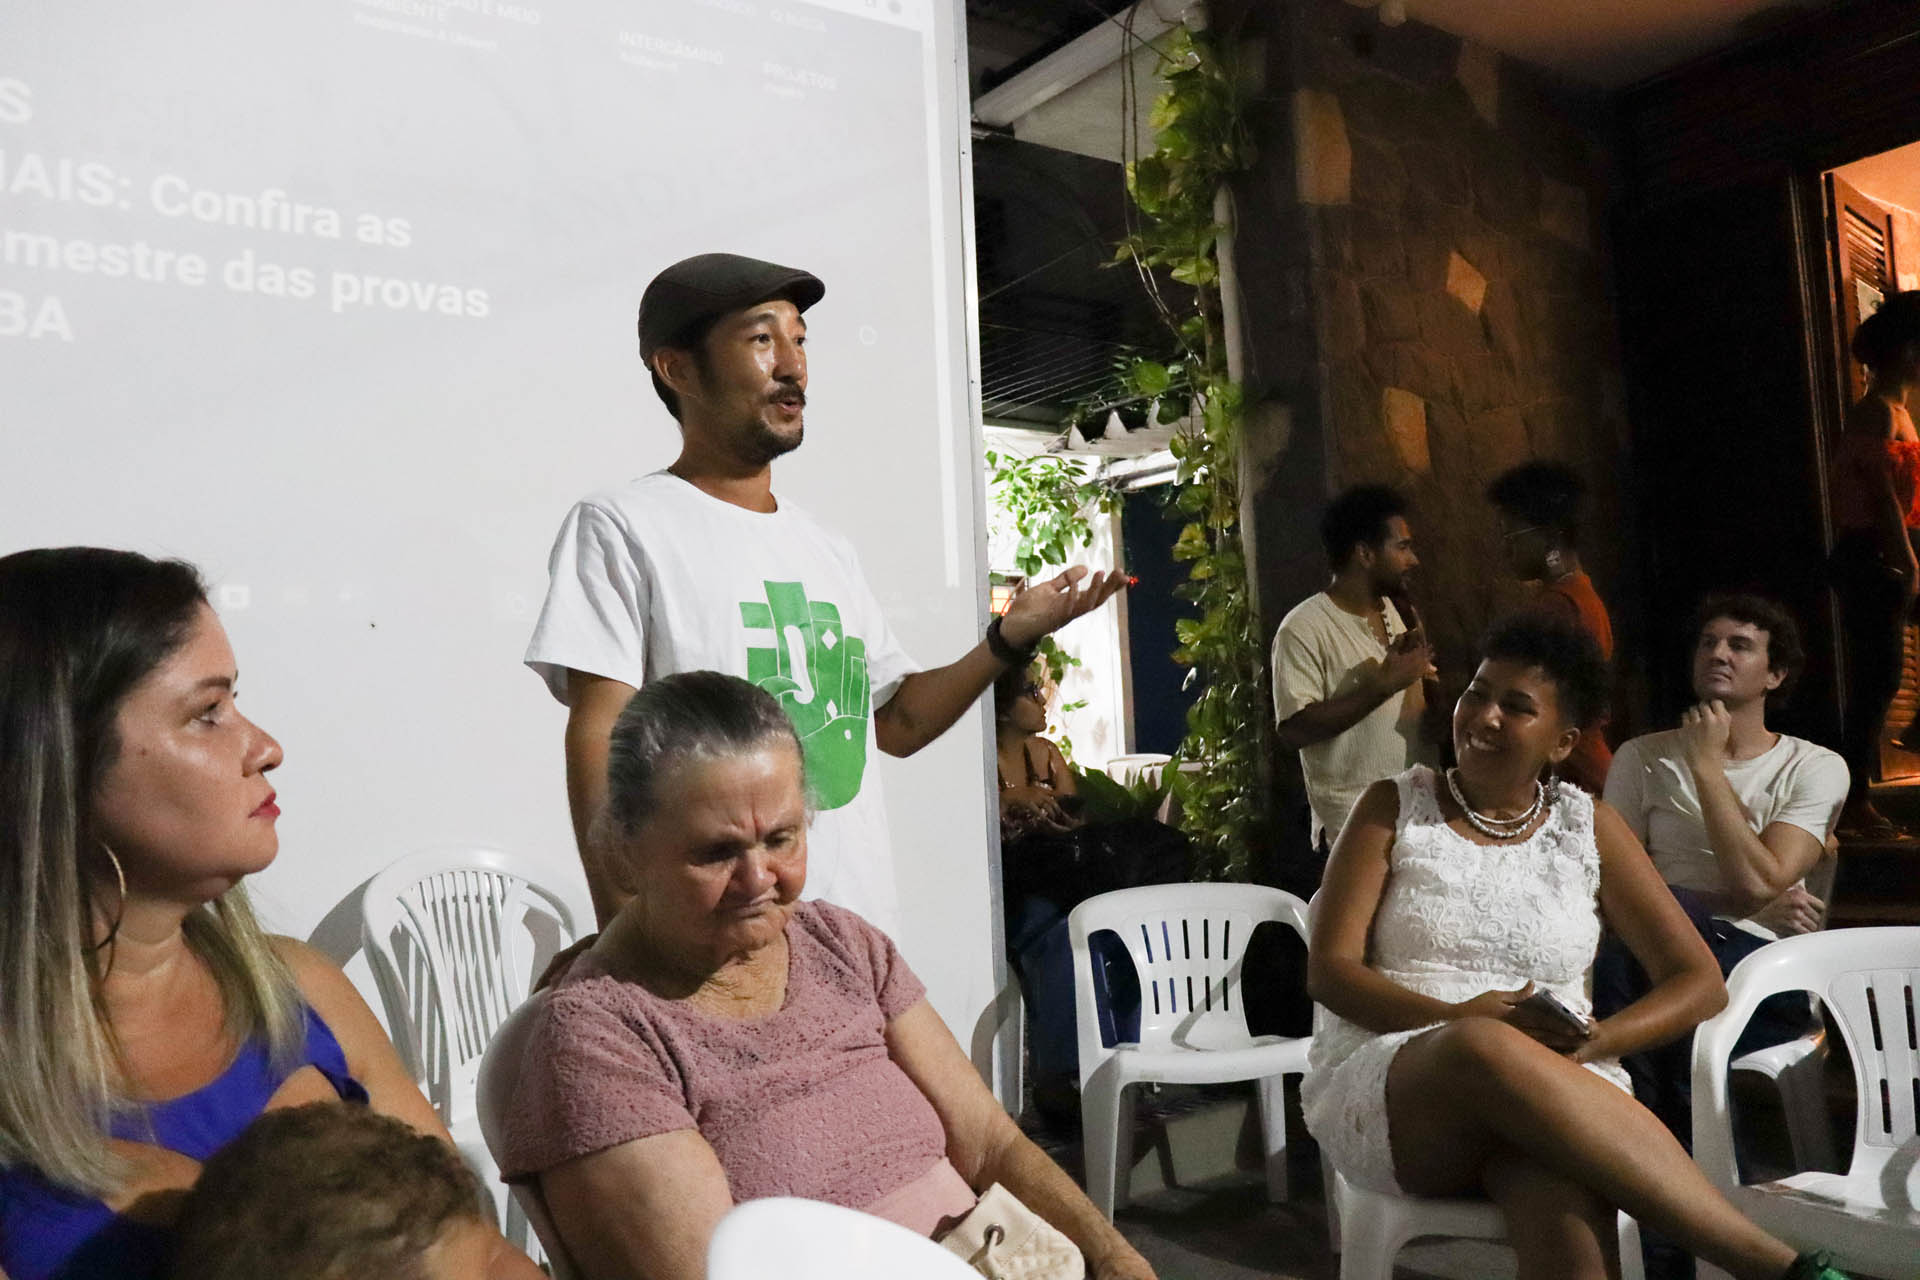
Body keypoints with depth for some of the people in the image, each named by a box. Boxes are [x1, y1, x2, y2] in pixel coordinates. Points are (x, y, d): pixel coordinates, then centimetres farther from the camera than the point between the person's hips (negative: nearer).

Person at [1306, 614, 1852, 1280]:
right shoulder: (1394, 808, 8)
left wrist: (1597, 1041, -10)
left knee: (1567, 1210, -39)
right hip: (1383, 1091, -1)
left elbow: (1699, 982, 11)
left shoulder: (1588, 827, 14)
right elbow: (1328, 970, 0)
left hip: (1551, 1093, 1)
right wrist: (1463, 1018, -17)